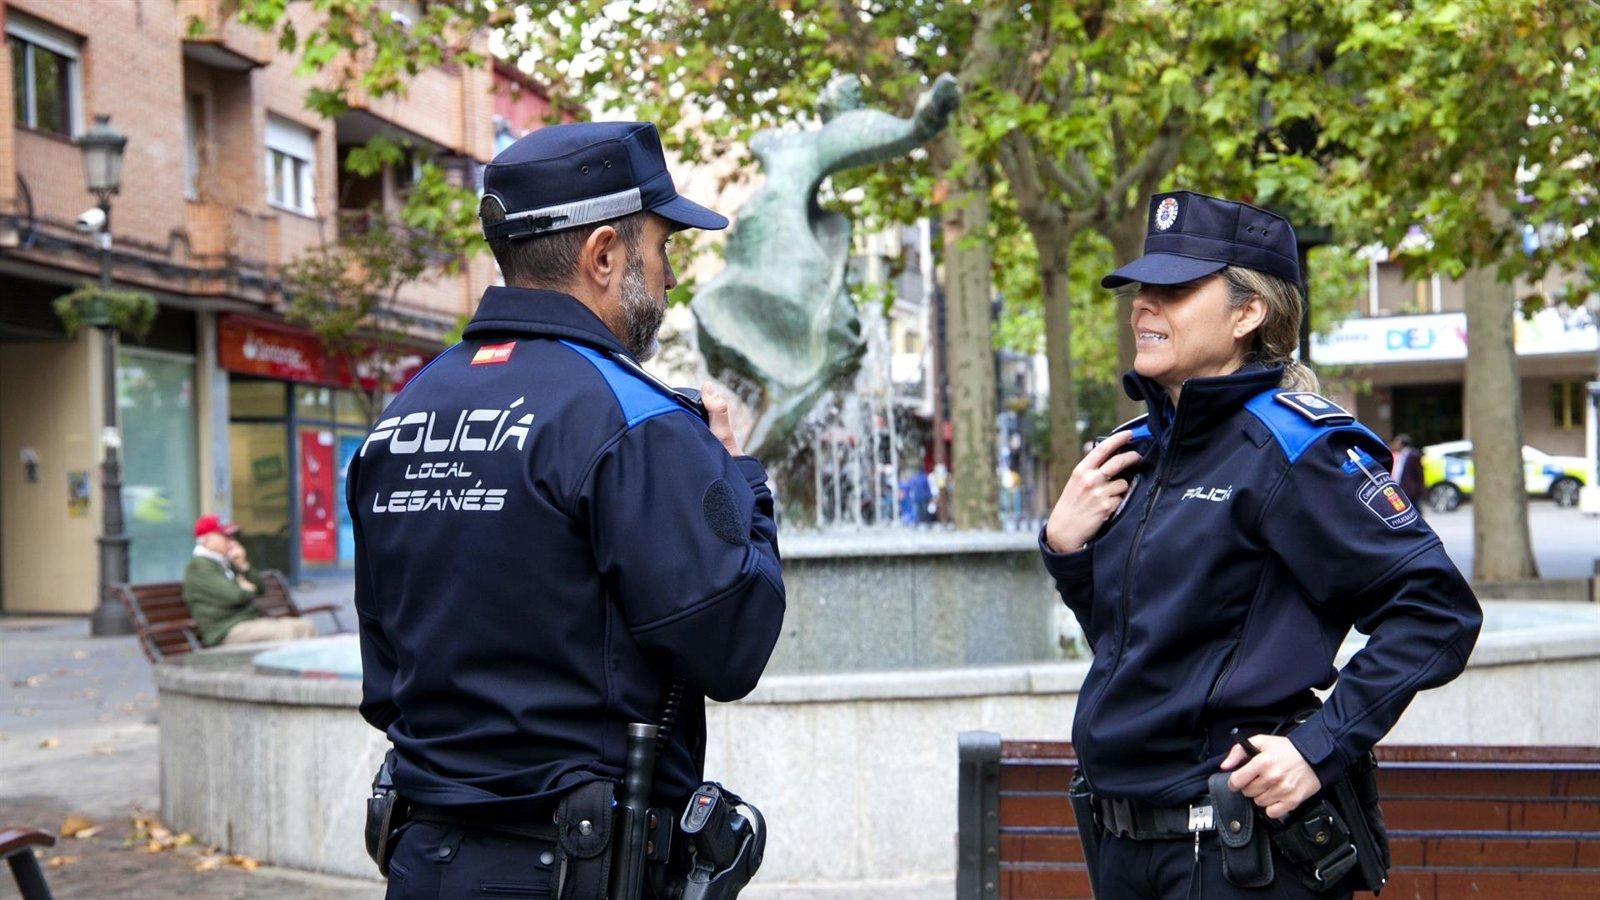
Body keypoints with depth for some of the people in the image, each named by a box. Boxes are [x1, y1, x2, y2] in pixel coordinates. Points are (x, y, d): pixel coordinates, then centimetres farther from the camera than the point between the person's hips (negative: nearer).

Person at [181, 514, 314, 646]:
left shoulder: (226, 563, 21)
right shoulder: (199, 566, -7)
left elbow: (260, 589, 20)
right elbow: (234, 596, -18)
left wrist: (243, 566, 4)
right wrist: (248, 590, 5)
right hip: (226, 631, -9)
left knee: (306, 627, -8)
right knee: (284, 631, -30)